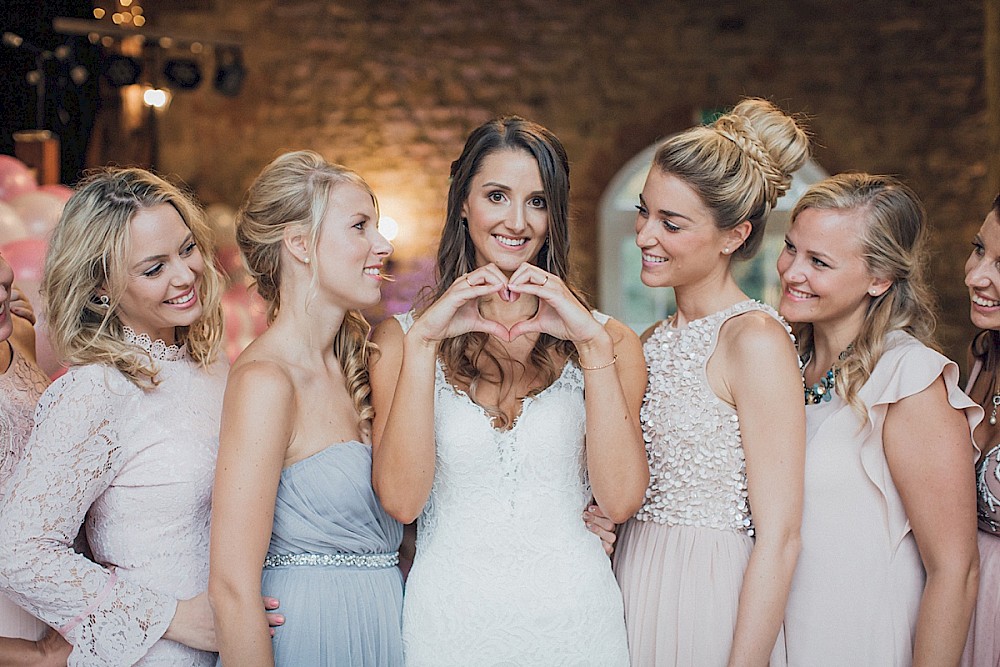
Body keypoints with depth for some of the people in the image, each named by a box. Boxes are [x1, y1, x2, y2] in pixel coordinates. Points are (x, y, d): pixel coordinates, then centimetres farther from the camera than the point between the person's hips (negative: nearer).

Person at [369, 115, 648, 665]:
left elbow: (620, 499, -11)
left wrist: (593, 343, -16)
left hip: (572, 617, 1)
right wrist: (423, 340, -17)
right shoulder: (402, 336, 2)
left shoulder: (605, 340, 3)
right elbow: (401, 500, -12)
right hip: (448, 621, 0)